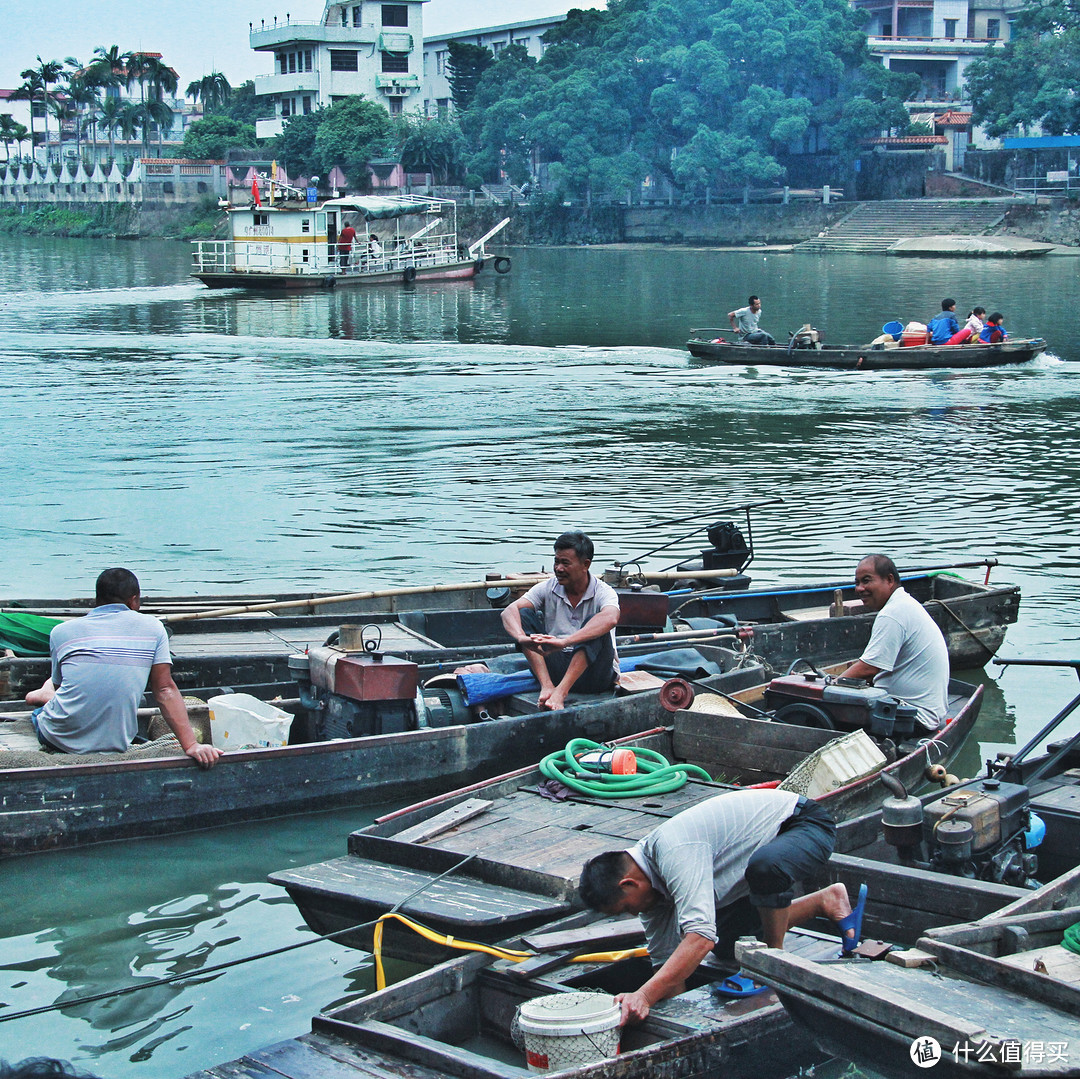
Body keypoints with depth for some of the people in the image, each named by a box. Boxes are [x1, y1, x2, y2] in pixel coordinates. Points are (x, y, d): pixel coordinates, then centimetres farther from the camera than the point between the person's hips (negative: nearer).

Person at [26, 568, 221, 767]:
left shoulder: (61, 631, 0)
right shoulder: (152, 628, -2)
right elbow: (165, 690, -7)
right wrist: (191, 745, -9)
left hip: (61, 741, -1)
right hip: (116, 746, 1)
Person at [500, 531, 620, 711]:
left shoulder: (603, 593, -9)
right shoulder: (547, 589, 3)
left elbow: (610, 618, -34)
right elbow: (509, 611, -12)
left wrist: (564, 642, -47)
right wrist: (522, 637, -37)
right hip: (555, 668, 3)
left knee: (592, 623, -27)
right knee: (525, 614, -12)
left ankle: (561, 691, -40)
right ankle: (547, 686, -30)